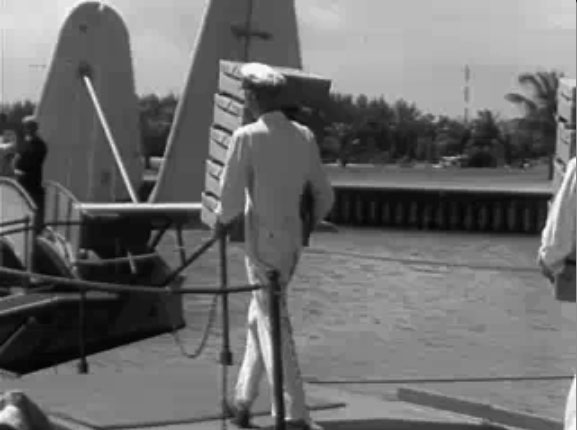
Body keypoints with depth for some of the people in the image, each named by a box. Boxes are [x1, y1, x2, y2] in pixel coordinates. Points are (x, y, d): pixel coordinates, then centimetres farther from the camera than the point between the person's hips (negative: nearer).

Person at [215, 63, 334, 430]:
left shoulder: (247, 137, -13)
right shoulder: (304, 137, 4)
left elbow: (231, 199, -14)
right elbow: (325, 195, 9)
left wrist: (223, 220, 7)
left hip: (264, 241, -6)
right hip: (293, 241, 6)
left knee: (273, 324, -1)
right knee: (260, 317, 20)